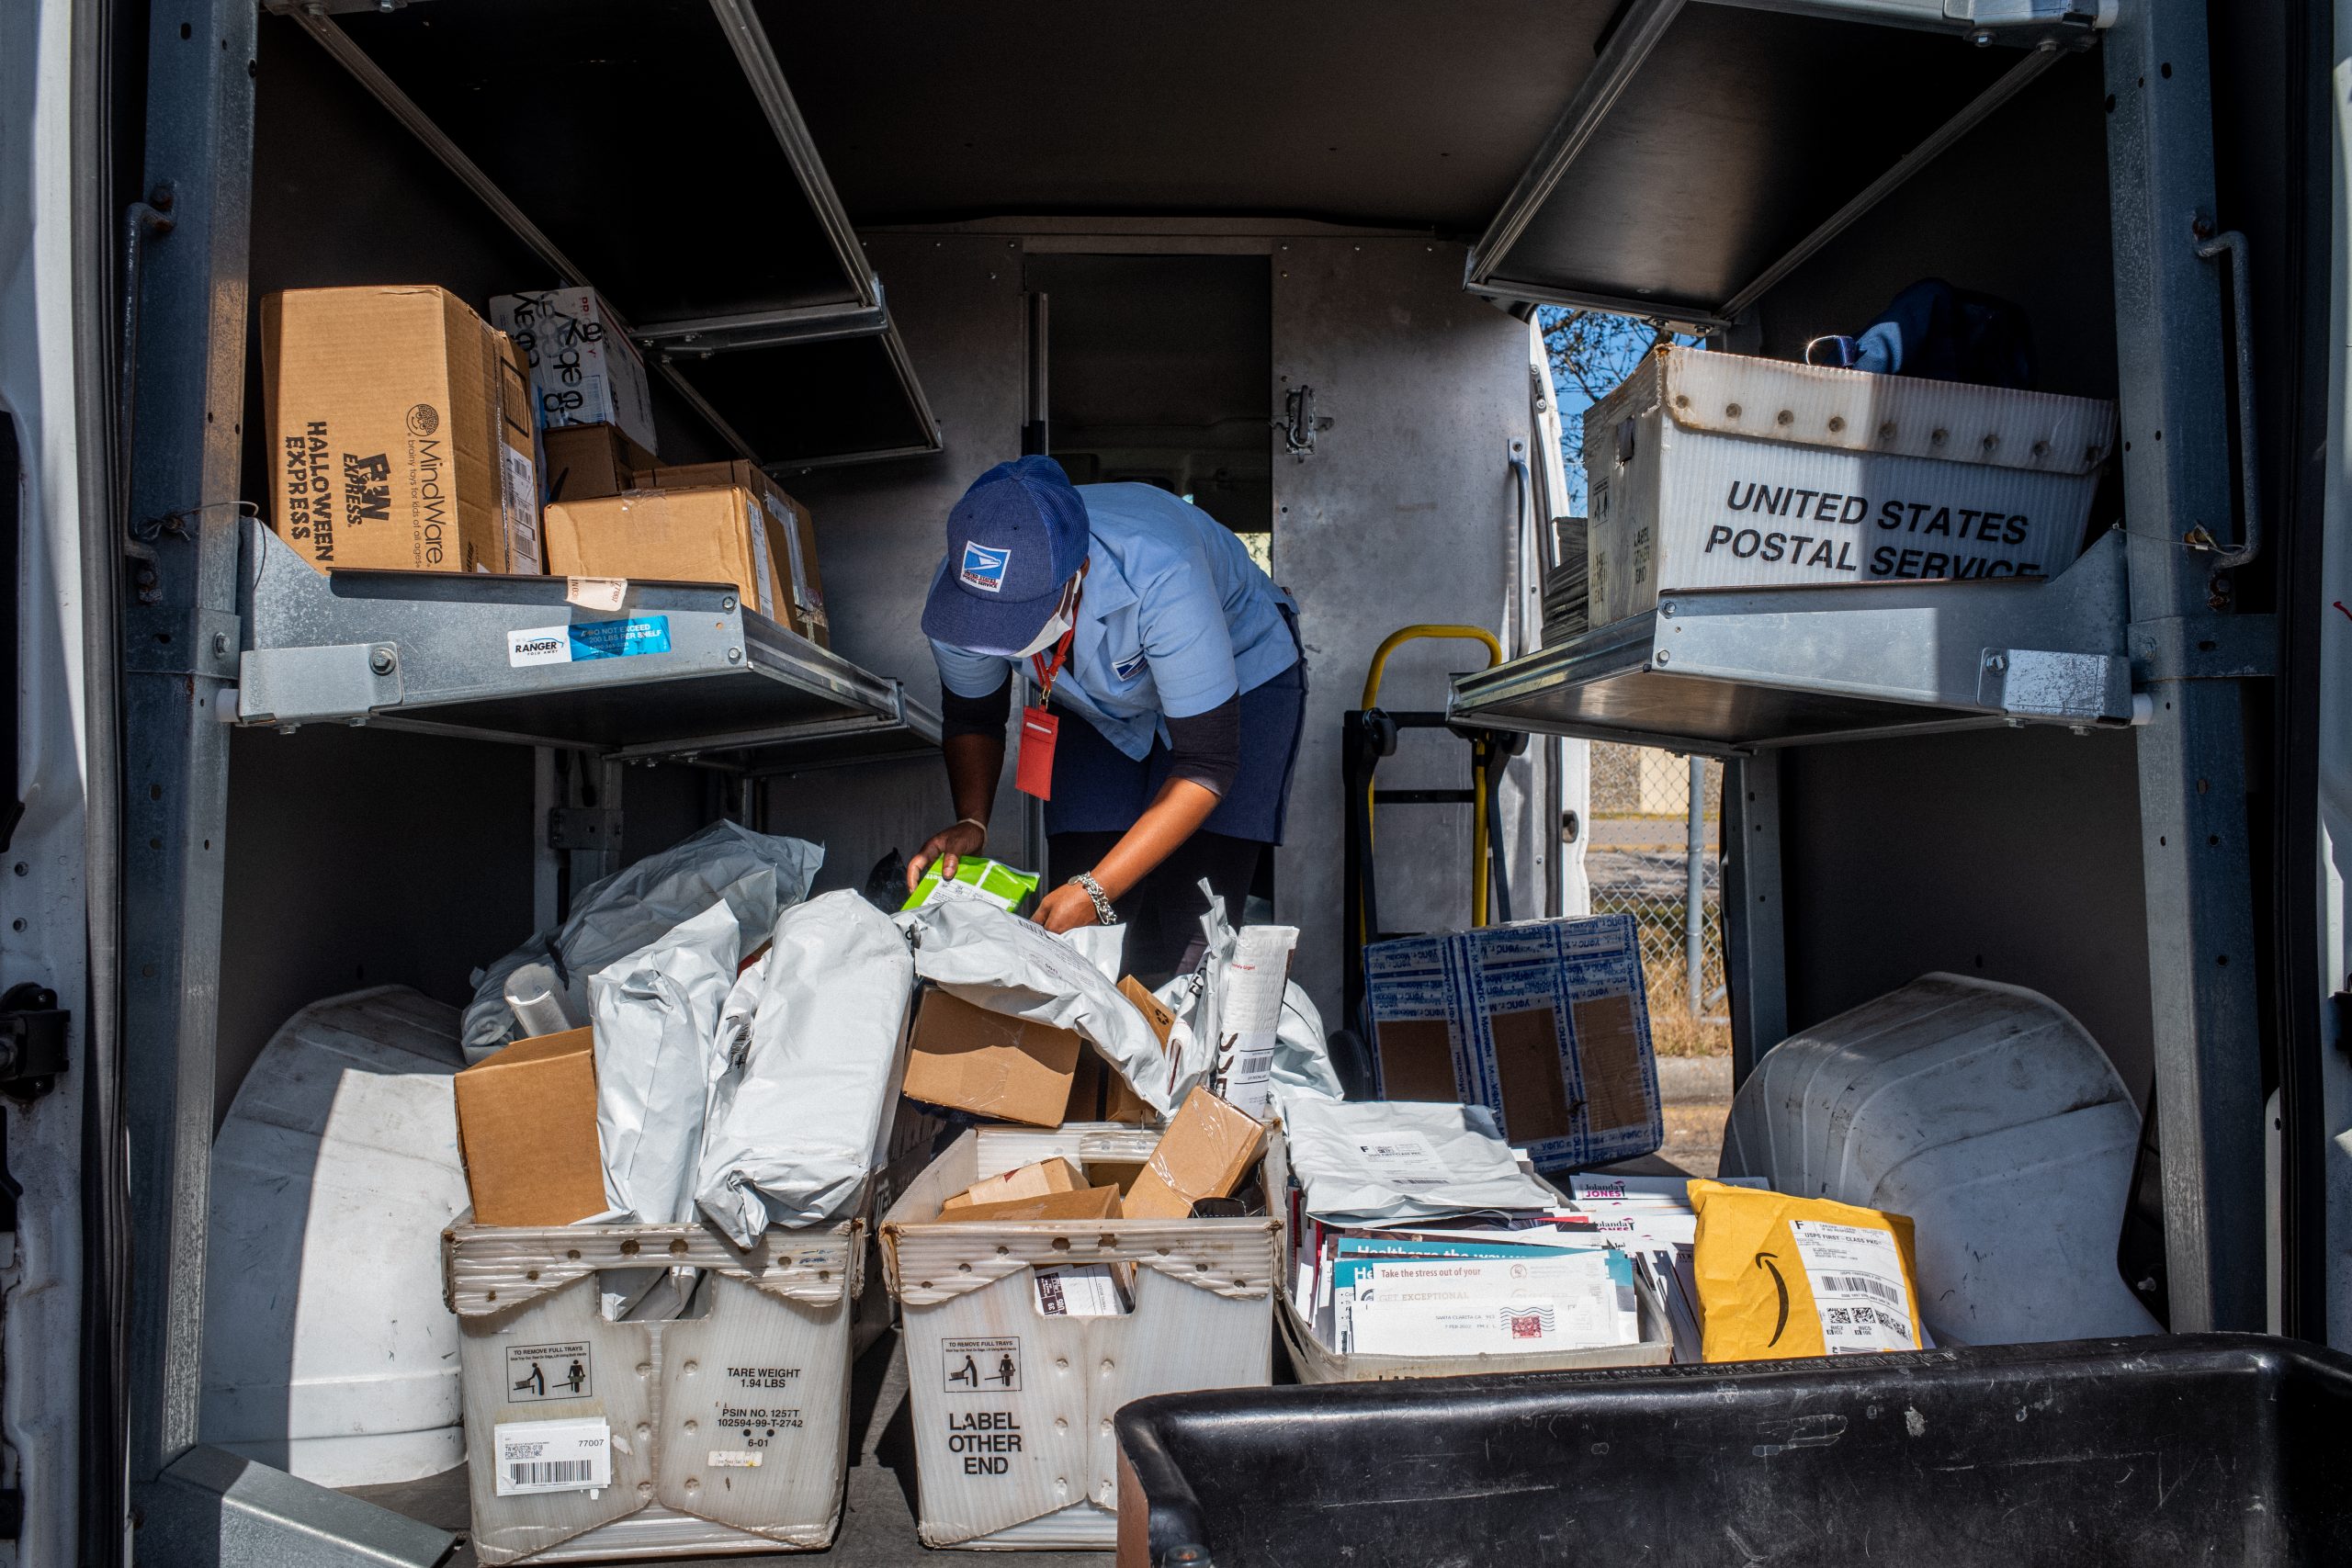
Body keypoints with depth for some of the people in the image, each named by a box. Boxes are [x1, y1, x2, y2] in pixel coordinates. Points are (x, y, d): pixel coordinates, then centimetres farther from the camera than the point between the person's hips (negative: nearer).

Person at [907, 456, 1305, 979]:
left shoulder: (1161, 578, -42)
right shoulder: (963, 587, -27)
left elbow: (1208, 764, -35)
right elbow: (972, 719, -5)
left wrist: (1096, 890, -40)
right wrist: (970, 823, -22)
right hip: (1096, 706, 4)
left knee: (1187, 939, -18)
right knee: (1073, 930, -10)